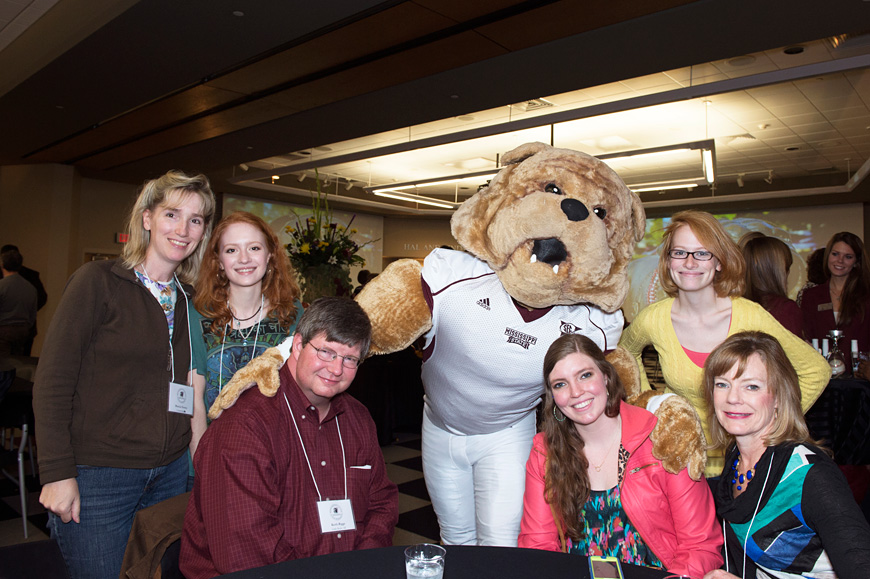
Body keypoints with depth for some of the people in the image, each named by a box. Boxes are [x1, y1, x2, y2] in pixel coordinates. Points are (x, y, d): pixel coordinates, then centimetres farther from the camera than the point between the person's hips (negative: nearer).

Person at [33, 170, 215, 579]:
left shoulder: (191, 300, 7)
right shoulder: (98, 281, -8)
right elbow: (52, 381, -10)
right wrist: (57, 473, -13)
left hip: (171, 474, 5)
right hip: (97, 476, -5)